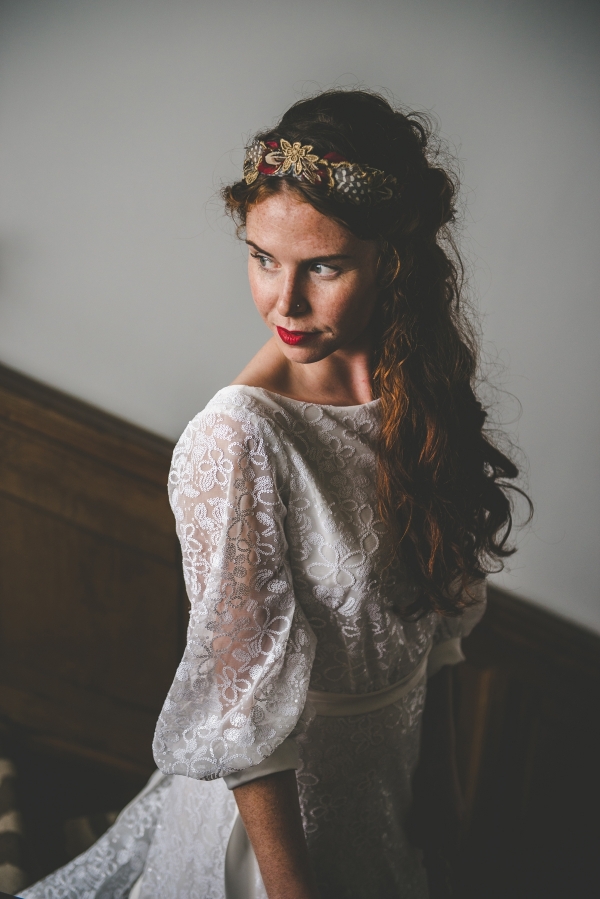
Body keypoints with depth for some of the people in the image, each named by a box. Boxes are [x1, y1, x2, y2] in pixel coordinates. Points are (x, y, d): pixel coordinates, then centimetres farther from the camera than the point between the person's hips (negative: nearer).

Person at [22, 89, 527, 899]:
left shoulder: (420, 393, -10)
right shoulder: (239, 437, -29)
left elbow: (435, 619, 1)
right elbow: (246, 695, -25)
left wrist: (439, 766, 8)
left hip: (390, 777, 6)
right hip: (276, 797, -6)